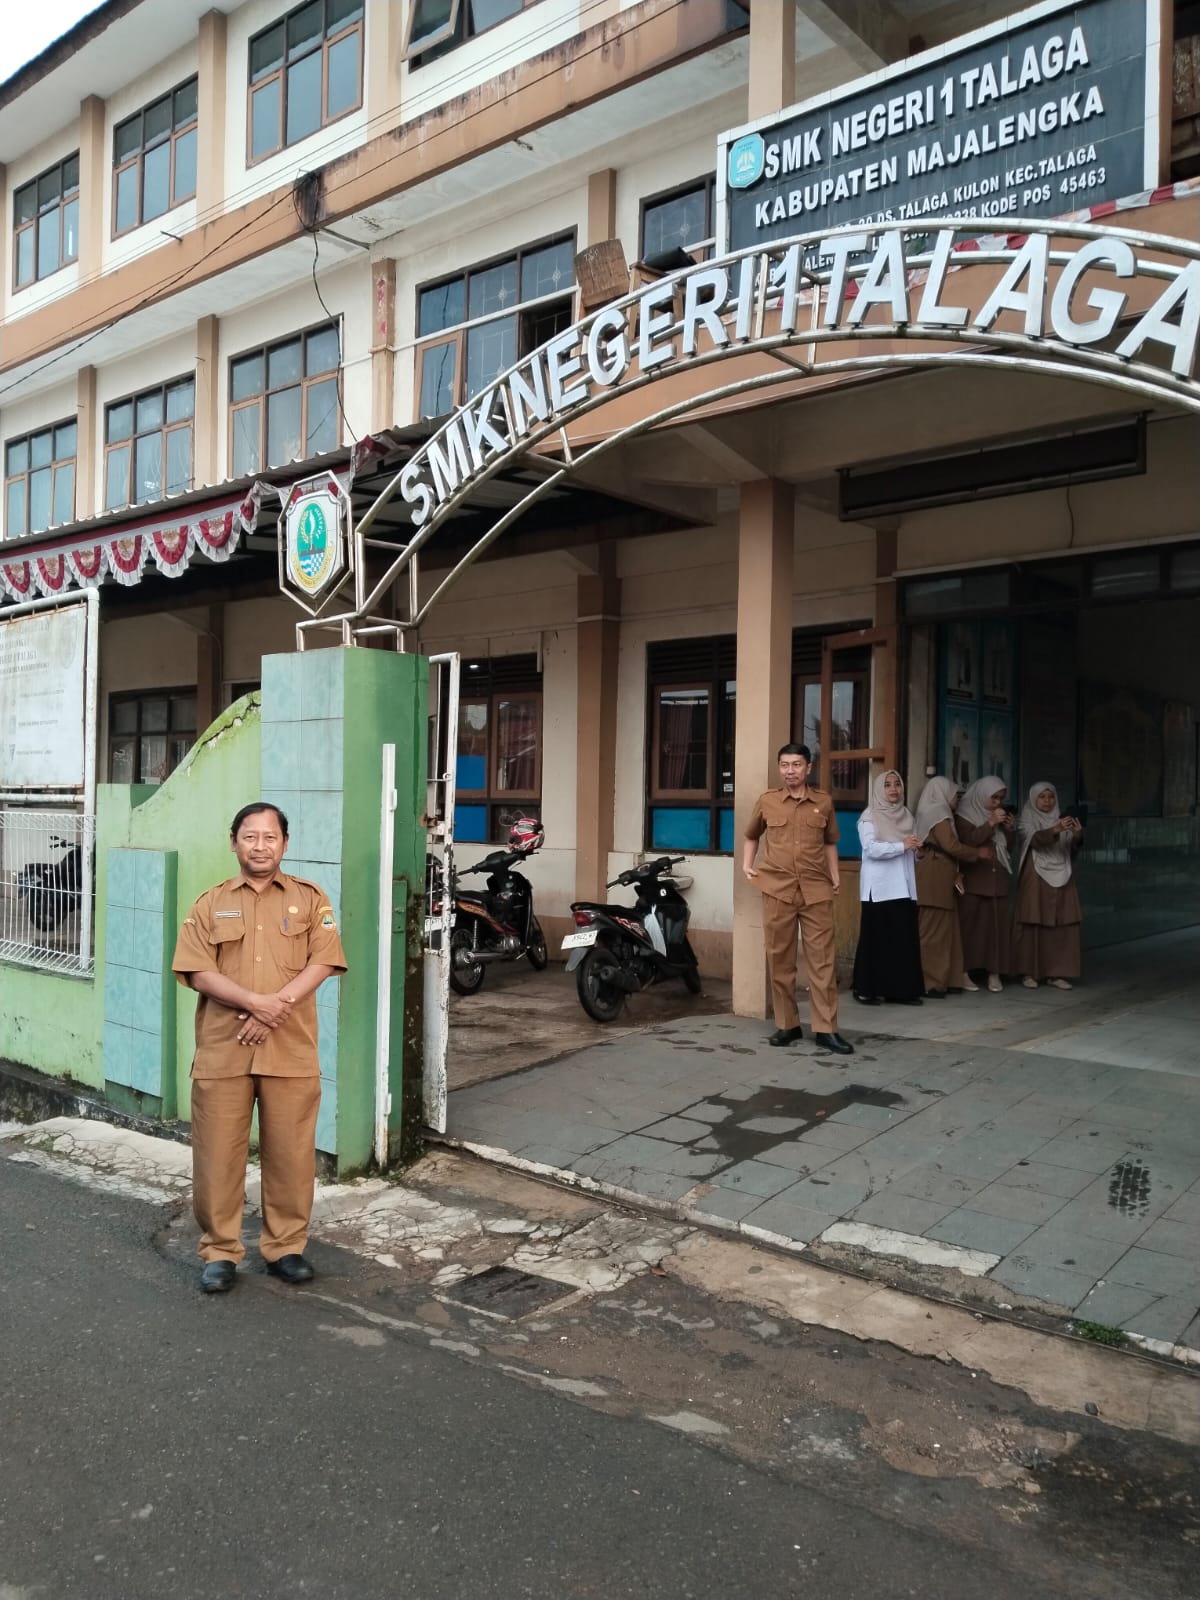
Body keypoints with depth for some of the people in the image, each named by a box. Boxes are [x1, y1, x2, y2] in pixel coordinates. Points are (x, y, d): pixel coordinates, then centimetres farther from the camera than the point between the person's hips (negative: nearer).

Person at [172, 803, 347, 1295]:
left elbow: (322, 963, -3)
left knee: (290, 1153, 6)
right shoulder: (210, 903, 7)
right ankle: (220, 1251, 20)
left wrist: (275, 1007, -15)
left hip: (291, 1050, 0)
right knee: (217, 1154, 5)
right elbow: (198, 971, -3)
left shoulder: (310, 899, 6)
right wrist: (255, 1002, -17)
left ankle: (285, 1246, 22)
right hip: (222, 1050, 1)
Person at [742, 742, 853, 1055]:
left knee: (822, 959, -1)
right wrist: (747, 864, 7)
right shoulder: (766, 801, 6)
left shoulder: (823, 803, 7)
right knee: (779, 959, 5)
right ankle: (786, 1024, 16)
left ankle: (826, 1029, 4)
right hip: (777, 889, 0)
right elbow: (750, 836, 21)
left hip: (816, 890, 0)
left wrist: (834, 875, 8)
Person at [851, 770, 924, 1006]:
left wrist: (918, 849, 1)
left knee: (905, 938, 4)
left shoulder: (906, 815, 15)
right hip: (879, 888, -6)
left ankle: (902, 989, 10)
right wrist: (902, 845, -20)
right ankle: (867, 989, 3)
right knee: (876, 938, -4)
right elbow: (871, 848, -16)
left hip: (903, 887, 6)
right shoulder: (869, 816, -3)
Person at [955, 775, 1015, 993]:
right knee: (970, 925, -6)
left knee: (996, 925, 0)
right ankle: (965, 971, -1)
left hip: (997, 880, 5)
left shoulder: (999, 815, 16)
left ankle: (994, 972, 4)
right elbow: (968, 841, -16)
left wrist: (1008, 828, 0)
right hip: (973, 880, -5)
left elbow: (1009, 845, 17)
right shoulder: (965, 815, -1)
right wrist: (990, 823, -17)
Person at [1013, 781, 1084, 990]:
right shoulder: (1027, 822, 3)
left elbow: (1072, 849, 1)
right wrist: (1055, 830, -36)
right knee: (1033, 925, -5)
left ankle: (1056, 973, 4)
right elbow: (1036, 840, -18)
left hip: (1061, 879, 4)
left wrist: (1077, 835, -21)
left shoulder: (1061, 820, 14)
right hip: (1035, 880, -4)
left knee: (1062, 926, -1)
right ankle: (1030, 973, 3)